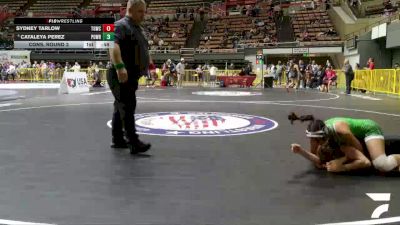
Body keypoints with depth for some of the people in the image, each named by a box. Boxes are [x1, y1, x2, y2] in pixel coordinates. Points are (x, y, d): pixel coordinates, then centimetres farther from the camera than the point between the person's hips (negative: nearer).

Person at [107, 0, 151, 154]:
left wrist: (147, 65, 30)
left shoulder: (138, 28, 19)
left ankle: (118, 140, 22)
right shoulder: (121, 26, -13)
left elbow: (142, 50, 31)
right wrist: (119, 67, -41)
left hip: (131, 76, 10)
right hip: (121, 76, -10)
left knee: (121, 108, 14)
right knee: (127, 107, -14)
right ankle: (134, 143, -17)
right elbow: (113, 46, -30)